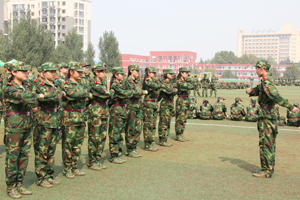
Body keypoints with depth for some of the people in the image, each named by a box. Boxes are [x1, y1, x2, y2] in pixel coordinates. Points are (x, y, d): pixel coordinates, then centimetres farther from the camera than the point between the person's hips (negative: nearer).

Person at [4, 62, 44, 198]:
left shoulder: (26, 87, 12)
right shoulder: (9, 88, -12)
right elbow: (24, 97, -27)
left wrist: (33, 104, -2)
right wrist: (38, 96, -12)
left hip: (27, 127, 7)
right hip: (13, 127, -7)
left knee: (24, 156, 10)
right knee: (12, 157, 0)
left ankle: (19, 184, 21)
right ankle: (11, 187, 11)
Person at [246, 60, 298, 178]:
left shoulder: (266, 82, -18)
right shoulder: (268, 80, 14)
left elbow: (275, 96, -31)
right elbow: (257, 90, 23)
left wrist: (290, 107, -33)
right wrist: (250, 91, 0)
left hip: (266, 115, -10)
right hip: (270, 114, 10)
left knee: (265, 144, -6)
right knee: (270, 143, 14)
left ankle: (267, 171, -1)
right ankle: (269, 168, 22)